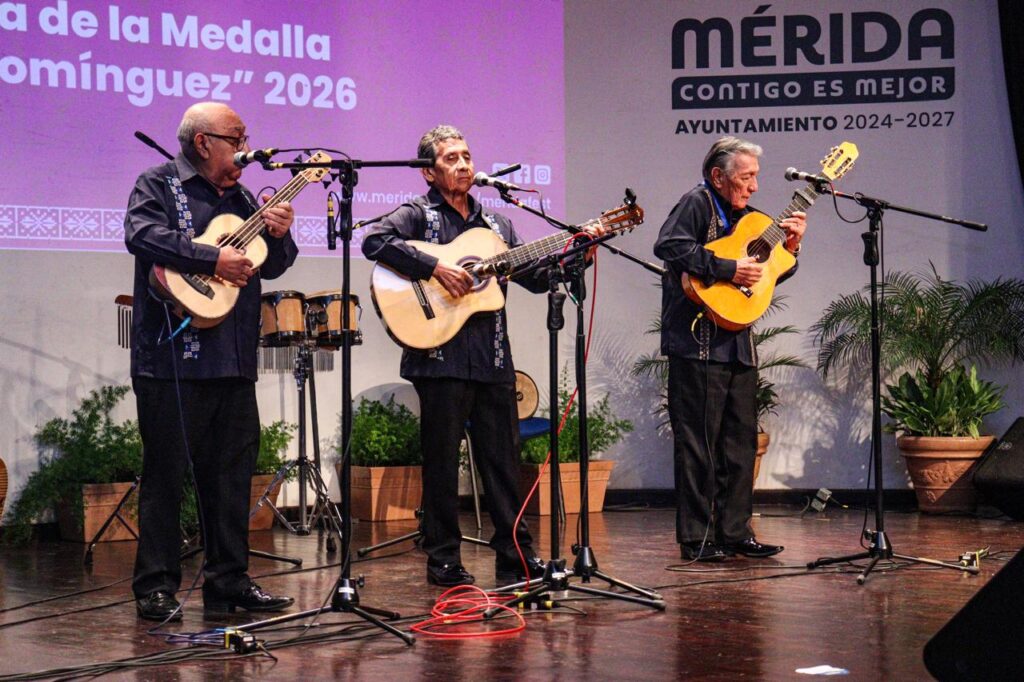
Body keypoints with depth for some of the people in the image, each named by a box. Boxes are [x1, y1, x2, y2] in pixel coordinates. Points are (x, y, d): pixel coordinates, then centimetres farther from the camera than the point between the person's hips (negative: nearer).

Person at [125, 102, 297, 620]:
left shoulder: (241, 198, 20)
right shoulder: (157, 185, 0)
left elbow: (270, 267, 20)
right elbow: (142, 236, -19)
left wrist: (279, 236, -1)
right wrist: (214, 259, -21)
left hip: (233, 361, 7)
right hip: (172, 359, -7)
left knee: (231, 474, 9)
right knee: (166, 474, -2)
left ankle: (228, 580, 18)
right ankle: (155, 588, 4)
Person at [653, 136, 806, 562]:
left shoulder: (744, 215, 19)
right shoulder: (696, 203, -6)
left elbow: (764, 274, 25)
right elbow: (669, 245, -24)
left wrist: (790, 248, 7)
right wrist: (728, 270, -23)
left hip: (738, 344, 9)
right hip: (699, 343, -9)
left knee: (740, 440, 11)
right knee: (699, 443, -5)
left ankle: (734, 533, 19)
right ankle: (696, 540, 1)